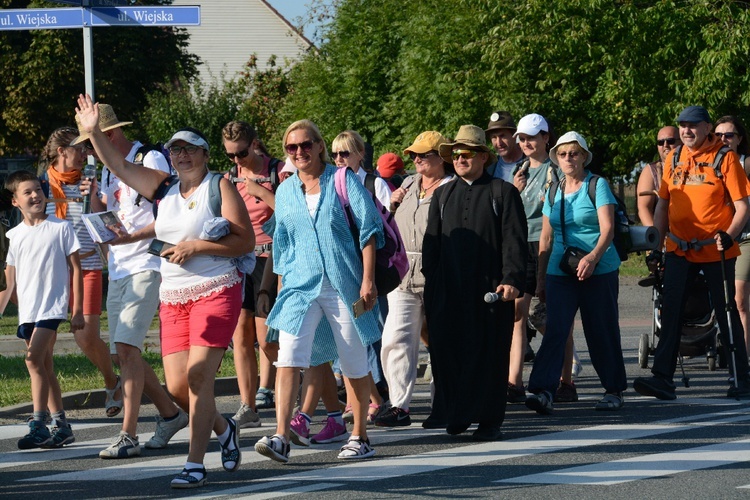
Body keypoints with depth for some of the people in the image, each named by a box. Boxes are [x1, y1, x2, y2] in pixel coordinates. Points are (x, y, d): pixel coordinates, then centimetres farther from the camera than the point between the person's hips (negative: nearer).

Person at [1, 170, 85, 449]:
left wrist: (77, 310, -4)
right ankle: (61, 425, 15)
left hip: (53, 305, -5)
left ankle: (38, 426, -20)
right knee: (44, 367, 8)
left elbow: (75, 269, 0)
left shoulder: (60, 228, -2)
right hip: (26, 310, 5)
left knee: (34, 358, -19)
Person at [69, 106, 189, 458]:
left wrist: (130, 237, -23)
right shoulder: (109, 169, 17)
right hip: (117, 270, 9)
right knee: (122, 353, 8)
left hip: (146, 267, -9)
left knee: (126, 345, -18)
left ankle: (128, 435, -20)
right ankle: (170, 414, 25)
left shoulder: (150, 159, -8)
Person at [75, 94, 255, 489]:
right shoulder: (164, 188, 13)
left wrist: (196, 247, -14)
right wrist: (93, 132, -1)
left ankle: (195, 465, -12)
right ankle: (223, 429, 29)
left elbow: (246, 241, -9)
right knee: (177, 386, 1)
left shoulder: (219, 187, -3)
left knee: (198, 374, -15)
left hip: (215, 292, -6)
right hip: (173, 298, 6)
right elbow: (119, 166, 10)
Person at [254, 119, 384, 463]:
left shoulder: (343, 181, 1)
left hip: (344, 284, -2)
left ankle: (360, 437, 18)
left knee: (355, 363, 4)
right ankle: (281, 437, -24)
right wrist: (282, 286, 15)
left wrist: (368, 279, -9)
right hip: (301, 284, 2)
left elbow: (369, 228, -2)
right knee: (288, 356, -16)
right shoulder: (285, 191, 13)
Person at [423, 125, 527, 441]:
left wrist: (511, 279, -14)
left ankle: (488, 420, 5)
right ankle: (455, 415, 10)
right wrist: (430, 284, 7)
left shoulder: (503, 193, 5)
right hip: (449, 293, 3)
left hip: (490, 291, -3)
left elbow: (515, 241, -2)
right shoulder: (442, 195, 18)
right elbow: (431, 243, 17)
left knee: (490, 353, -1)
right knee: (447, 352, -2)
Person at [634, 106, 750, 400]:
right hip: (679, 249, 4)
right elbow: (663, 203, 15)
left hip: (716, 251, -4)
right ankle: (663, 379, -8)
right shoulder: (674, 159, 8)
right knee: (670, 310, -6)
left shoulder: (724, 158, -6)